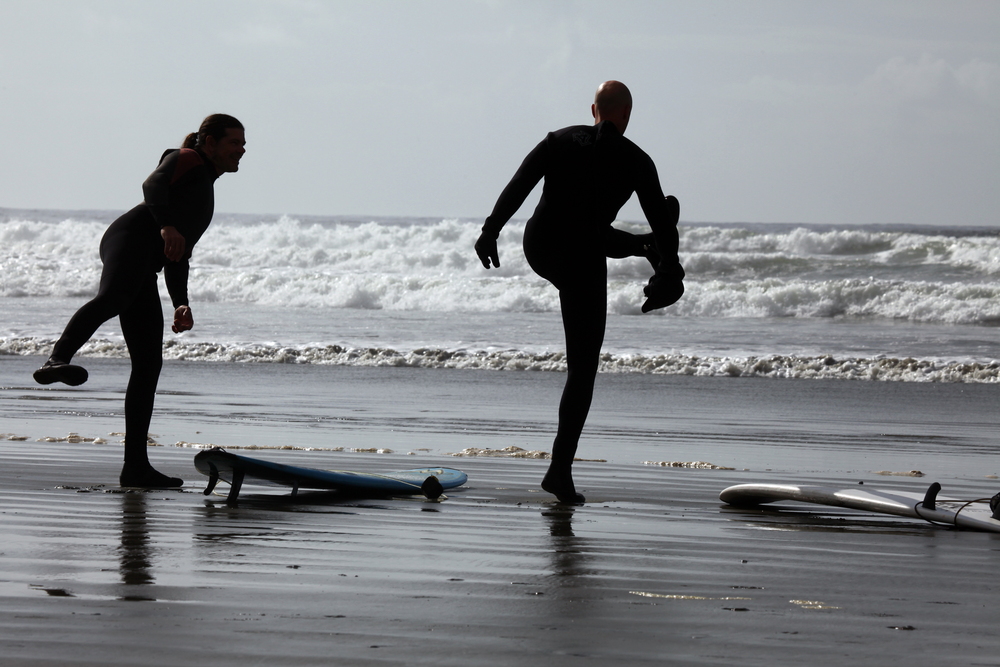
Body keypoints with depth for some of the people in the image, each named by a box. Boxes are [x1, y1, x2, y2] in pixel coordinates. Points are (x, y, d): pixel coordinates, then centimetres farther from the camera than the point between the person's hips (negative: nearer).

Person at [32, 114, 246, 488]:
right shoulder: (187, 160, 12)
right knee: (114, 297, -39)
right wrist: (167, 225, -28)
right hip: (133, 237, -8)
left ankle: (136, 467, 0)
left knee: (148, 363, 2)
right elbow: (154, 187, -11)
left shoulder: (205, 191, 38)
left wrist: (181, 305, 27)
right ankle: (57, 361, -62)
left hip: (143, 271, 9)